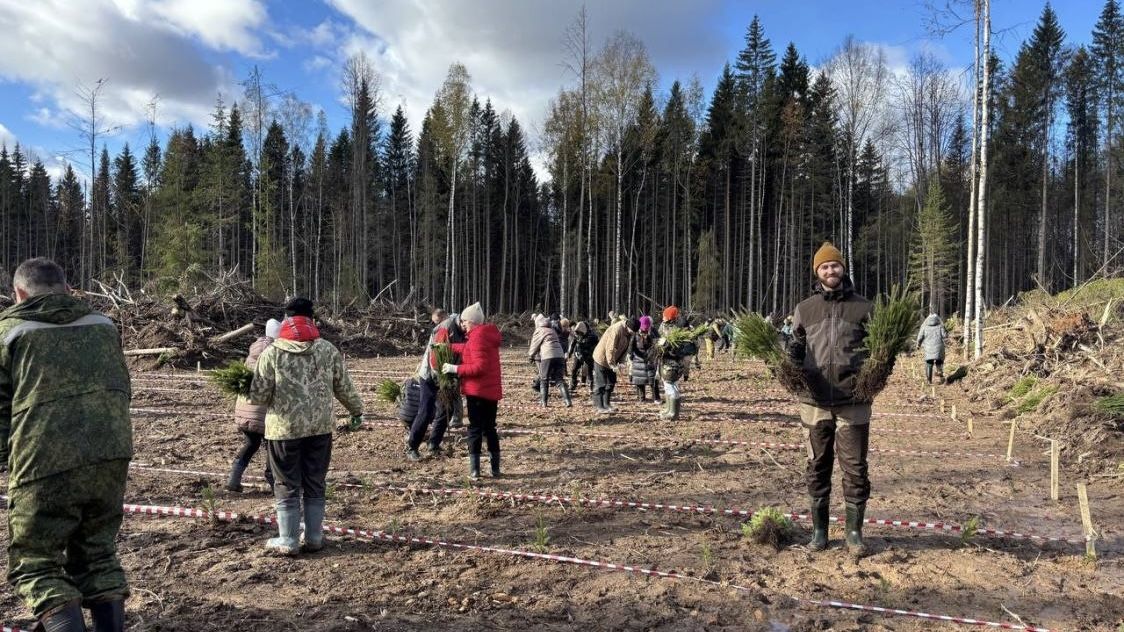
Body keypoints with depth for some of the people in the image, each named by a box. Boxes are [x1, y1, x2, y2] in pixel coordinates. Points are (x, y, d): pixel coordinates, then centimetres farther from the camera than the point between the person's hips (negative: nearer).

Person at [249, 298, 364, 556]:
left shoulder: (272, 352, -8)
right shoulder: (328, 349, -2)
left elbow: (258, 395, -6)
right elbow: (344, 386, 5)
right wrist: (357, 411, 20)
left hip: (284, 428, -2)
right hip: (320, 427, 2)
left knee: (287, 487, 10)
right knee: (315, 484, 15)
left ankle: (288, 542, 18)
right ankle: (314, 538, 23)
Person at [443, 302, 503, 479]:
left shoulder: (477, 337, -17)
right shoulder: (487, 334, 12)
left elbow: (479, 366, -23)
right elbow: (468, 348, 19)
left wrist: (455, 369, -17)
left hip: (477, 391, -8)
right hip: (492, 390, 8)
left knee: (475, 428, 1)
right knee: (490, 428, 15)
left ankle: (474, 470, 4)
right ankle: (495, 468, 18)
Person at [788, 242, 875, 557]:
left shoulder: (863, 307, 6)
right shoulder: (805, 309, 9)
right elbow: (796, 349, 12)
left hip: (853, 401, -1)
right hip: (815, 401, 2)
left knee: (855, 467, 3)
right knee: (818, 466, 10)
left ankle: (854, 531, 17)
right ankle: (819, 530, 22)